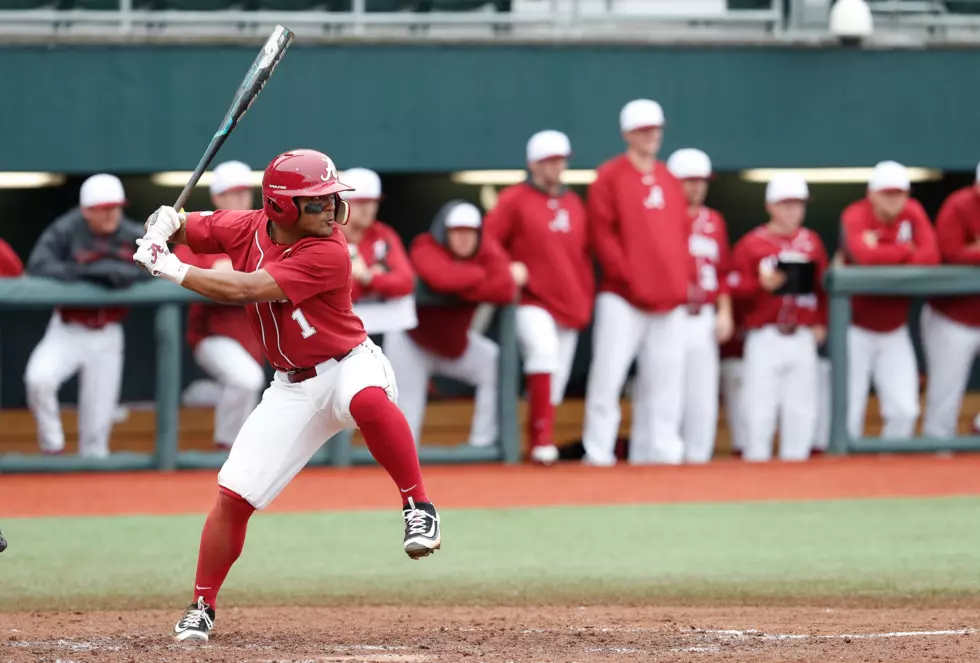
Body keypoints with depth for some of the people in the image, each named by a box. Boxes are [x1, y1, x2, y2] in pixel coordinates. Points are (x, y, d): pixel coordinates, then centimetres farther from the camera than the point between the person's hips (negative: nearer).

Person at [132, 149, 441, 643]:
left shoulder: (327, 253, -22)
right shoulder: (247, 228, -3)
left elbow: (243, 290, -28)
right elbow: (188, 228, 15)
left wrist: (170, 269, -21)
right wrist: (167, 222, -9)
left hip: (348, 365, -5)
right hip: (293, 388, 5)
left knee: (368, 399, -44)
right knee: (232, 495, -1)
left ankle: (418, 510, -33)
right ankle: (201, 610, 15)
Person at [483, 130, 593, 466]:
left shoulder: (574, 203, 15)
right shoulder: (515, 199, 0)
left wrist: (586, 296, 13)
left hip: (570, 304, 6)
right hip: (531, 300, -6)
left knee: (556, 382, 6)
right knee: (543, 349, -30)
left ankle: (538, 446, 18)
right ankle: (543, 439, -32)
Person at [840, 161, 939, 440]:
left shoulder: (912, 212, 0)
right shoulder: (855, 216, -13)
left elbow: (931, 256, -15)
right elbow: (865, 255, -33)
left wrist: (883, 255, -22)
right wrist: (906, 250, -17)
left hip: (895, 330, 4)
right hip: (856, 328, -4)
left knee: (904, 410, -2)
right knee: (850, 410, -6)